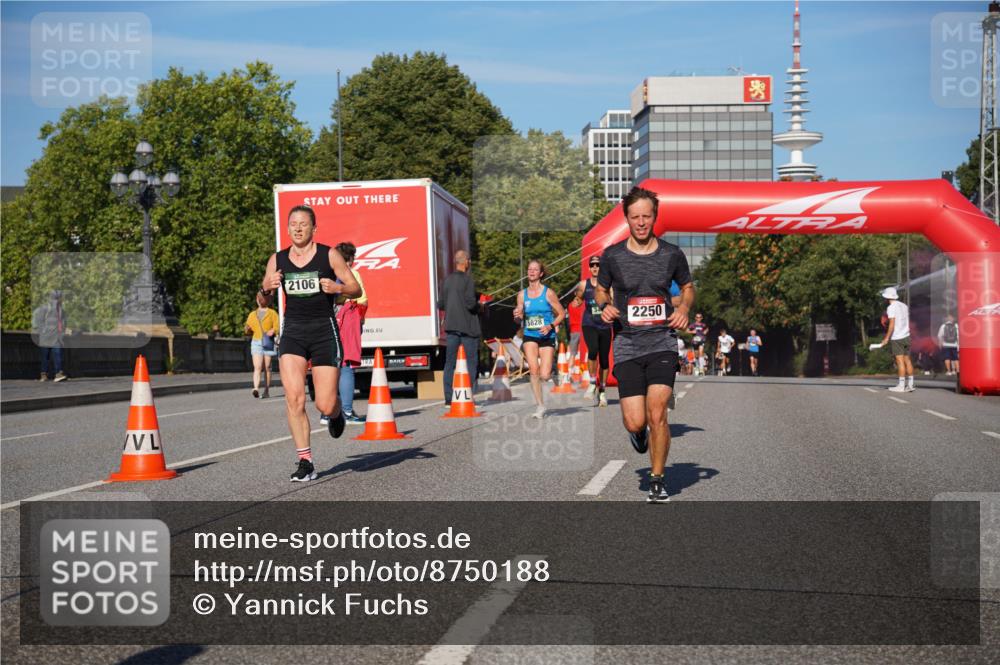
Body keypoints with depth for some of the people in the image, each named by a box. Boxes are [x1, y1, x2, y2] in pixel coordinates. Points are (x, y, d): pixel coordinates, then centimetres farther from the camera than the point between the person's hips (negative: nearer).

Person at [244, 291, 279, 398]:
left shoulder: (272, 313, 8)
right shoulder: (252, 315, 18)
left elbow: (277, 327, 0)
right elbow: (249, 331, 20)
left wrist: (273, 331, -20)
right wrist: (247, 329, -3)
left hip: (268, 342, -2)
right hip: (256, 342, 2)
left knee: (267, 367, 1)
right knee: (257, 367, -13)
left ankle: (267, 390, 6)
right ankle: (256, 389, -28)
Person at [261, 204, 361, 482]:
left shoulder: (329, 255, -1)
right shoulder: (277, 259, 7)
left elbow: (356, 290, 3)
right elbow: (264, 292, 18)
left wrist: (337, 288, -18)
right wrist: (268, 286, -5)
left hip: (324, 330, -2)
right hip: (292, 331, 2)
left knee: (325, 406, -5)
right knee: (294, 399, -13)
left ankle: (337, 413, 35)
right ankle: (305, 463, -2)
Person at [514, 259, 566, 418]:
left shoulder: (548, 293, -4)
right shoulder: (522, 295, 5)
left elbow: (561, 314, 1)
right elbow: (519, 319, 14)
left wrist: (550, 326, -14)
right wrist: (517, 316, -10)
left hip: (547, 337, -2)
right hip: (530, 336, 2)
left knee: (544, 376, -9)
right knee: (533, 370, -16)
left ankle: (551, 370, 29)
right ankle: (540, 405, -4)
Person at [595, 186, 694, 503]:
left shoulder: (672, 254, 3)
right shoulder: (612, 256, 1)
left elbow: (688, 287, 19)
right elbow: (601, 290, 16)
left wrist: (684, 308, -2)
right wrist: (605, 307, -6)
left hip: (662, 343, 0)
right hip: (627, 345, 0)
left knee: (656, 414, -15)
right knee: (636, 422, -8)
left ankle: (658, 480, 4)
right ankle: (638, 432, 32)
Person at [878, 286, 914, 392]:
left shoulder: (891, 308, -11)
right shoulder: (904, 306, 12)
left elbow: (892, 324, -16)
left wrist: (887, 338, -14)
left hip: (896, 338, -7)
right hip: (906, 336, 7)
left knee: (900, 361, -7)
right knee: (907, 360, 8)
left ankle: (901, 386, -7)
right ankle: (910, 384, 9)